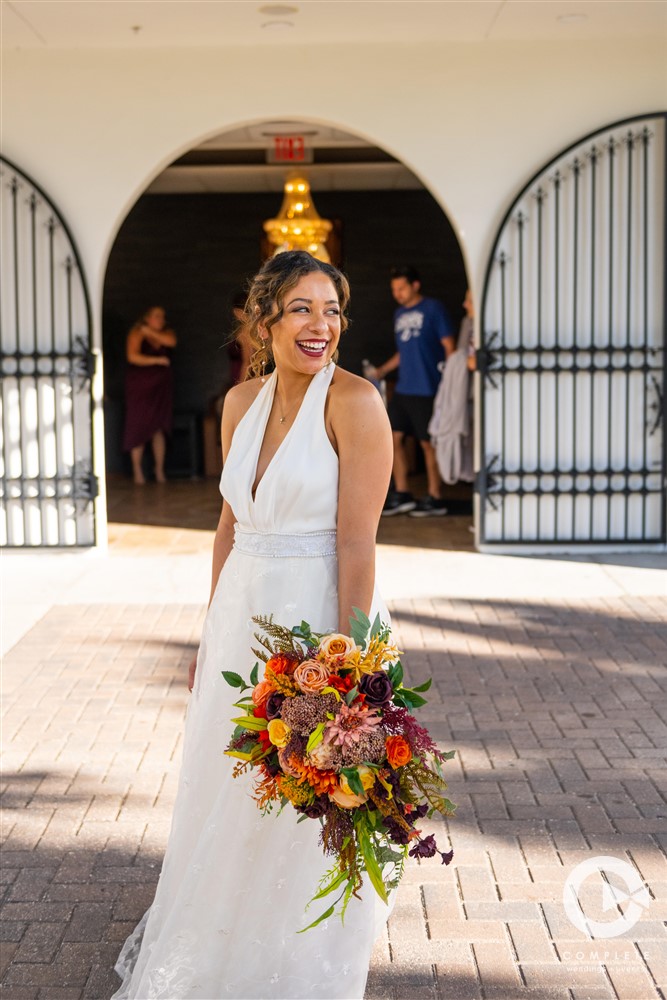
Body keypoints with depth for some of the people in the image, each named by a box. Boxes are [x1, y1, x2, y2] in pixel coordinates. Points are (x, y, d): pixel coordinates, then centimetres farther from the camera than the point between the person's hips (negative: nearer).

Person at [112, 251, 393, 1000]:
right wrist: (212, 631, 15)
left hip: (319, 619, -7)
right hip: (245, 617, 7)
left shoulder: (353, 401, -16)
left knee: (306, 819, 8)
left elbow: (356, 543, -19)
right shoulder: (242, 401, 5)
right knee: (227, 800, 21)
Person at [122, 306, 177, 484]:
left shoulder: (166, 333, 11)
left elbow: (171, 342, -11)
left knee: (158, 429, 0)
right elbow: (132, 356, -15)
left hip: (161, 386, 3)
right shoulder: (137, 333, -3)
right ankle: (137, 470, -2)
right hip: (140, 386, -3)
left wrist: (151, 333, -9)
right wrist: (157, 360, -15)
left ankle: (160, 470, 2)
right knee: (139, 427, -6)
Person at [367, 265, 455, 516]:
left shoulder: (433, 309, -5)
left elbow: (449, 346, -7)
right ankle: (401, 495, 14)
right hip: (403, 389, 7)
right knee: (394, 437, 4)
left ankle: (434, 500, 8)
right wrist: (382, 370, 14)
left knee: (428, 443, -1)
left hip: (427, 390, -7)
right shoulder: (399, 314, 15)